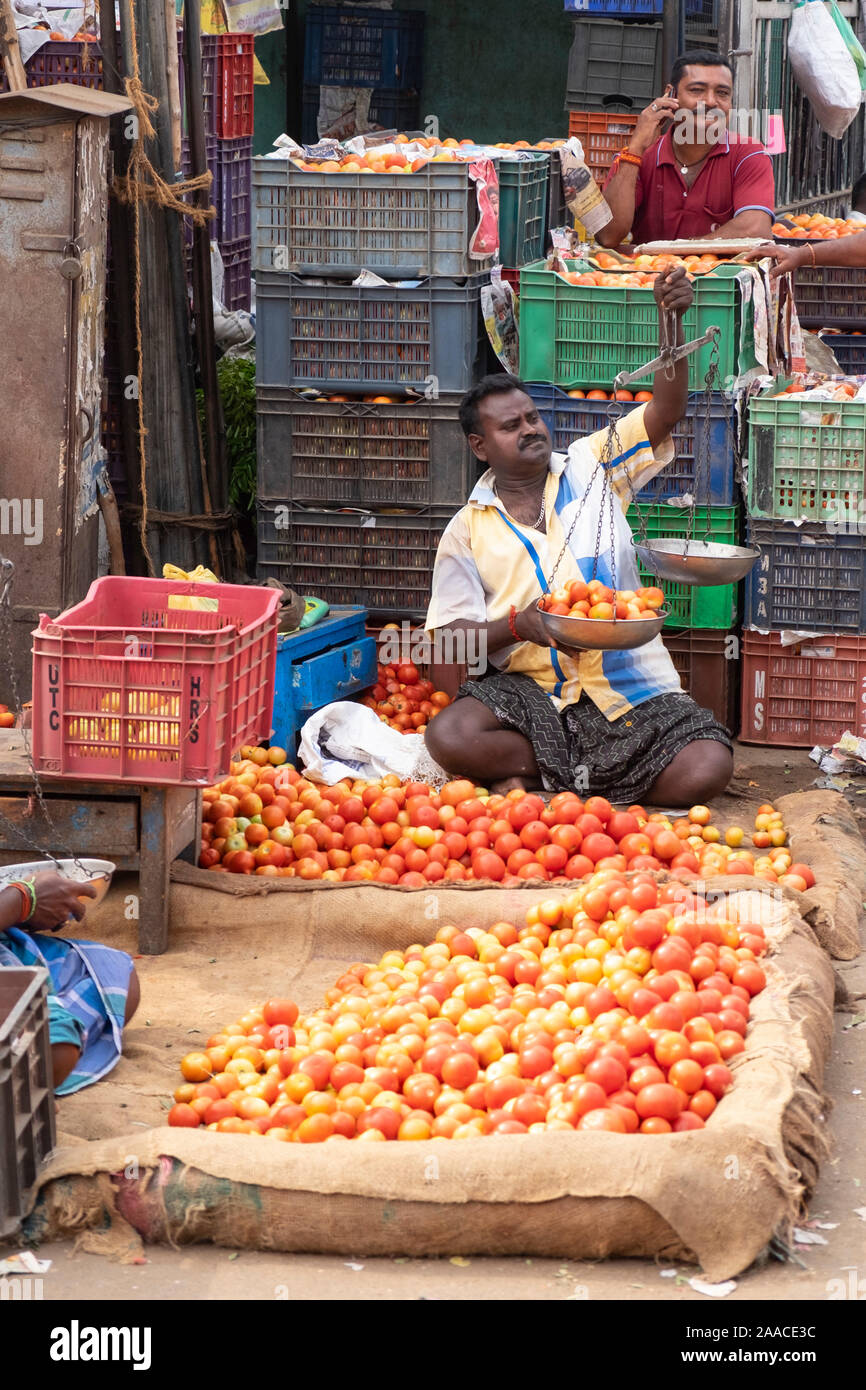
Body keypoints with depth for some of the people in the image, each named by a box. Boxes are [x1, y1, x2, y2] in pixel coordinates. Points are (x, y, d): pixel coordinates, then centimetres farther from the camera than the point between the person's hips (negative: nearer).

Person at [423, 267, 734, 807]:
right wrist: (517, 626, -17)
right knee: (449, 737, -30)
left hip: (630, 688, 1)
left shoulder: (591, 468, 11)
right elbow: (450, 639, 3)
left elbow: (663, 413, -2)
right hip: (531, 691, -1)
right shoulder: (468, 529, 8)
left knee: (708, 768, -23)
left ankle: (535, 773, -5)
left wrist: (672, 321, -18)